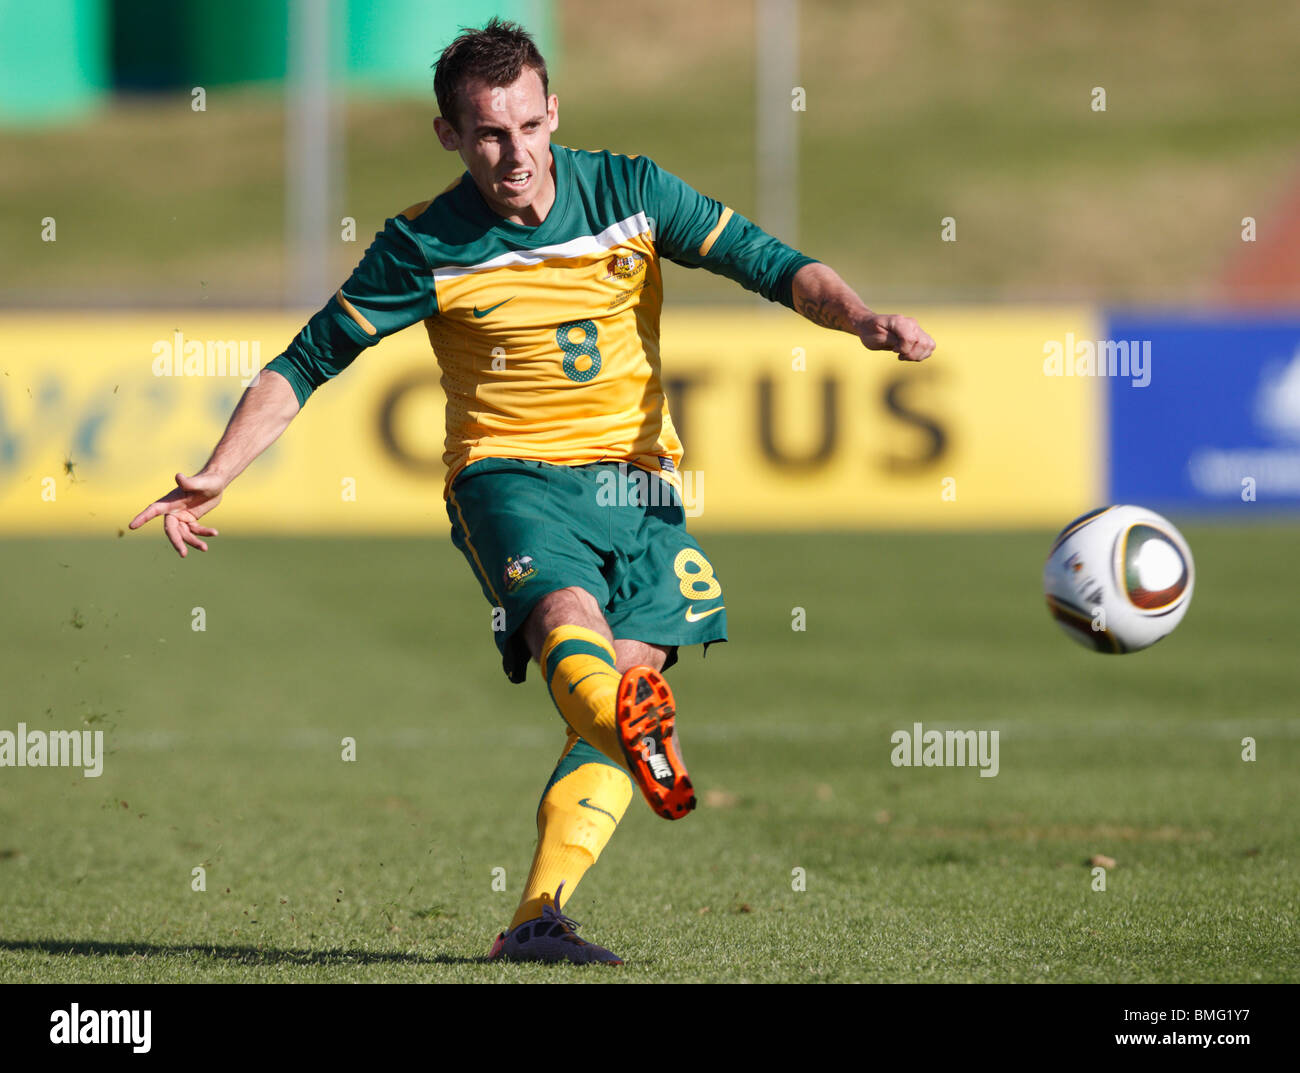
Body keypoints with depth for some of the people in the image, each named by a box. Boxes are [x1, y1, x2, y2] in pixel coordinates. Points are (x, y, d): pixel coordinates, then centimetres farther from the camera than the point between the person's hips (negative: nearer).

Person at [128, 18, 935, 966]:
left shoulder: (631, 192, 0)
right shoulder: (425, 247, -5)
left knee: (632, 677, -15)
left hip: (636, 475, 3)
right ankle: (639, 719, -68)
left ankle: (537, 920, -17)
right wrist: (212, 479, -6)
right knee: (569, 614, -34)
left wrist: (865, 321, -14)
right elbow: (307, 363, 2)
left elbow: (769, 263, 4)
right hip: (510, 475, -3)